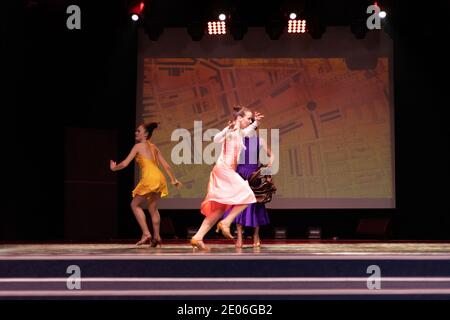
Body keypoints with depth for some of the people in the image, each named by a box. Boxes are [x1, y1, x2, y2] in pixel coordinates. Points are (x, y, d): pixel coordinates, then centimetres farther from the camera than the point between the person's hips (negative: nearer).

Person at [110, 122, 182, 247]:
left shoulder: (138, 146, 4)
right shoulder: (154, 147, 21)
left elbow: (125, 163, 1)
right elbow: (166, 165, 18)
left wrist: (114, 168, 20)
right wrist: (173, 179, 28)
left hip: (149, 178, -7)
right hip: (160, 178, 7)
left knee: (135, 205, 9)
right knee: (153, 208, 18)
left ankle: (146, 233, -2)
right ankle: (156, 237, 14)